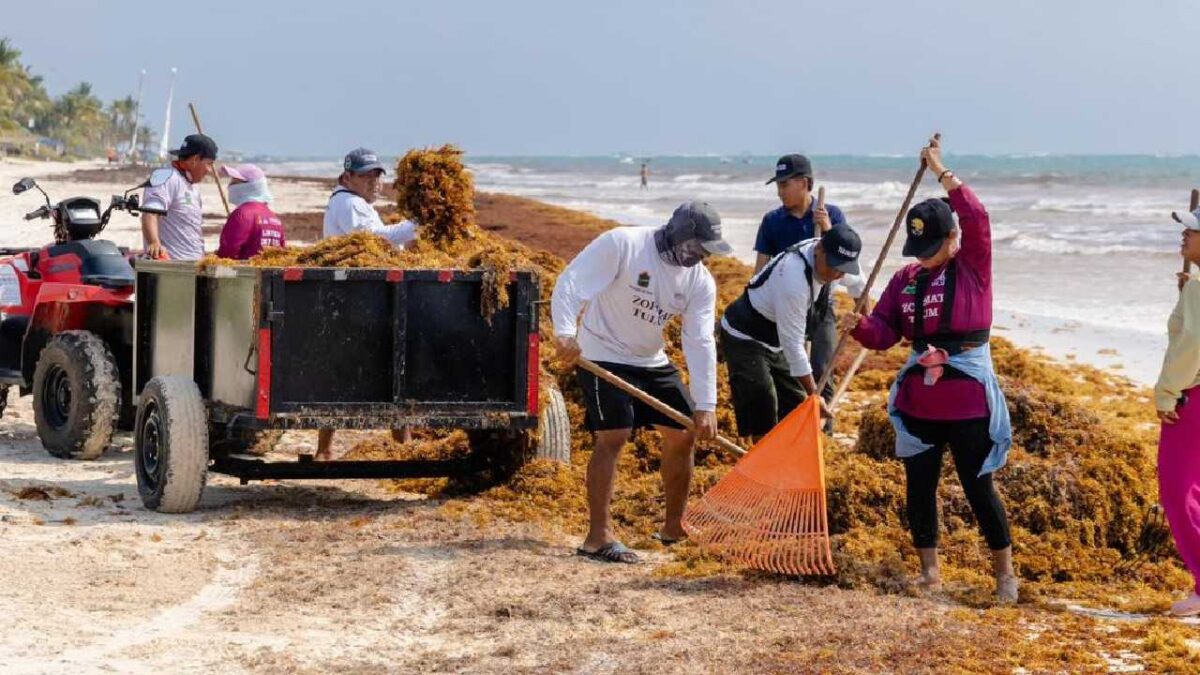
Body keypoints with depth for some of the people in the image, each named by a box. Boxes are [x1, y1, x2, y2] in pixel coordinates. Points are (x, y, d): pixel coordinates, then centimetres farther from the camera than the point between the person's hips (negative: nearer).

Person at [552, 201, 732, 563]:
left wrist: (705, 406, -16)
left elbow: (700, 343, -9)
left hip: (652, 361, 7)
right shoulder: (622, 244, -21)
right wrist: (566, 332, -41)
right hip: (603, 356, -7)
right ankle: (598, 536, -16)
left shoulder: (700, 281, -5)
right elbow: (571, 282, -26)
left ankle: (674, 527, 23)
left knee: (683, 434, 7)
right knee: (613, 436, -18)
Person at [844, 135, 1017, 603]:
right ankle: (929, 569, 21)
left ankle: (1004, 572, 13)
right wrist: (860, 325, -17)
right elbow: (884, 333, 5)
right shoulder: (906, 280, 8)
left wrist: (941, 172, -18)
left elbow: (975, 218, -20)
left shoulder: (973, 267, -4)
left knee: (978, 486, 0)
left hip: (967, 400, -5)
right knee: (919, 484, 8)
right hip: (917, 401, 5)